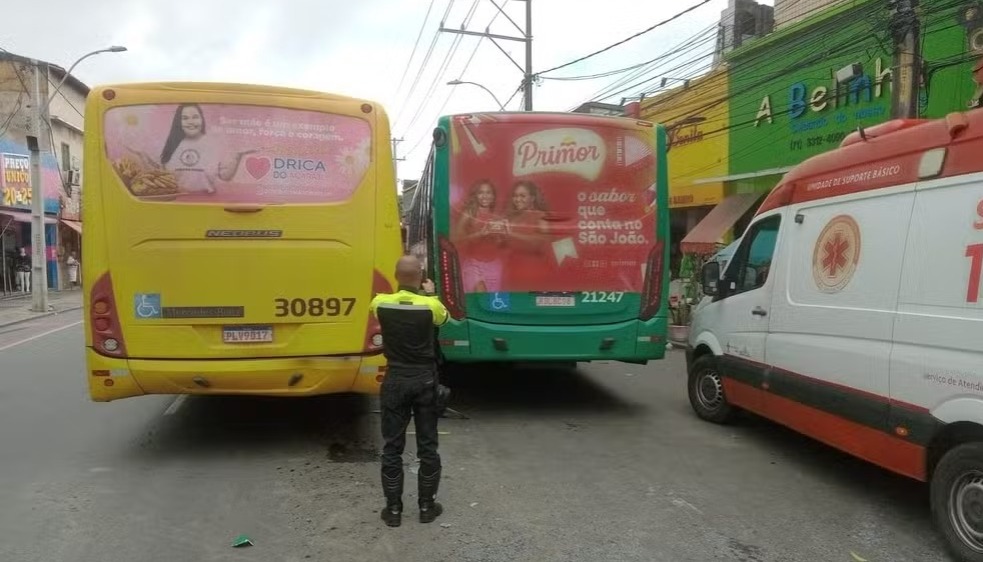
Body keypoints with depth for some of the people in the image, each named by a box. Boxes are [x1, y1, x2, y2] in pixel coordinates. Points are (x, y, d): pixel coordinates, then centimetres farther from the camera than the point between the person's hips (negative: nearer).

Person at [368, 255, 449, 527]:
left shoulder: (381, 303, -10)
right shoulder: (431, 305, -14)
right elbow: (443, 317, 10)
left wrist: (403, 289, 27)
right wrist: (430, 293, 24)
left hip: (395, 380, 1)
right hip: (425, 380, 0)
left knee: (392, 447, 10)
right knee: (427, 446, 11)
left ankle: (393, 509, 17)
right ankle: (427, 506, 21)